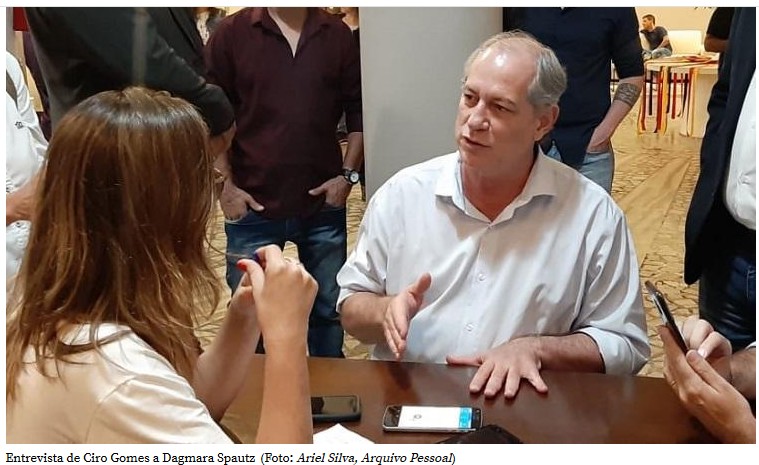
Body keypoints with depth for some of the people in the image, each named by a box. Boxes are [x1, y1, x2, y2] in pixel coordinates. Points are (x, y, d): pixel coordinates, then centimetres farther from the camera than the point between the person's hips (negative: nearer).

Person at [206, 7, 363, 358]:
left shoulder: (337, 35, 4)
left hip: (324, 204, 2)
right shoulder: (232, 33, -2)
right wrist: (225, 186, -5)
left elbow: (359, 110, 9)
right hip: (253, 206, -2)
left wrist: (348, 175, 0)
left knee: (329, 309, 15)